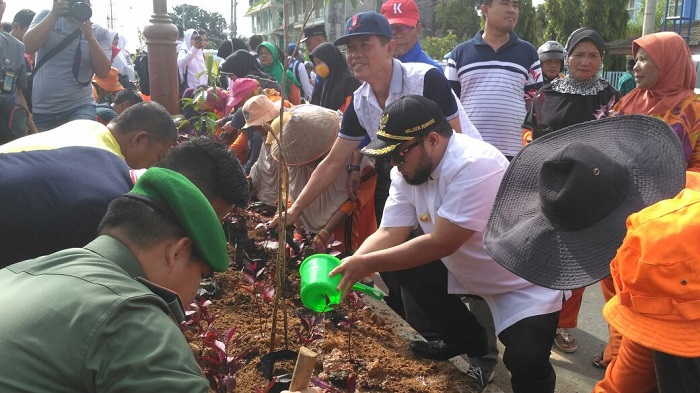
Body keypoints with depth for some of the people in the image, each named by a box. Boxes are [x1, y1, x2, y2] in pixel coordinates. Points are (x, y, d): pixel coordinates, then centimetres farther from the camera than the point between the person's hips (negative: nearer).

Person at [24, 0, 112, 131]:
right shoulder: (46, 16, 4)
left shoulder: (100, 32, 0)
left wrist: (89, 36, -20)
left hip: (80, 107, -2)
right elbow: (28, 47, -12)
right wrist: (53, 15, -16)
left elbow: (103, 72, -11)